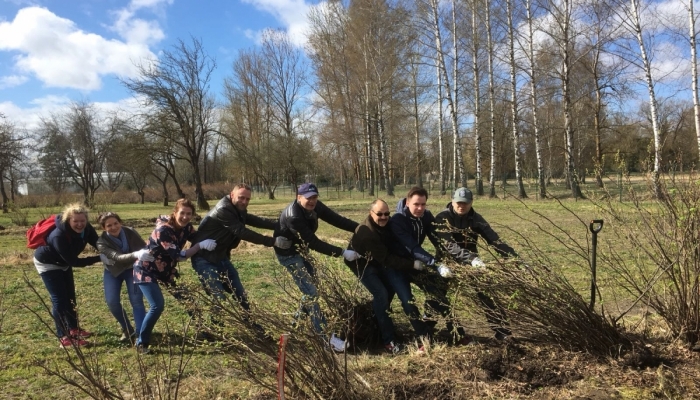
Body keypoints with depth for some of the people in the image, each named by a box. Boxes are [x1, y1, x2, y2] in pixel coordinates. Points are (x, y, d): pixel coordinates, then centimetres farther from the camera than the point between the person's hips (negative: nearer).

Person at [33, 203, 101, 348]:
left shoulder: (86, 228, -19)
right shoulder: (59, 236, -39)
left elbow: (98, 243, -14)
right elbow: (73, 261, -35)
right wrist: (99, 258, -38)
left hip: (62, 262, 8)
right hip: (47, 263, -7)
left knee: (70, 296, 16)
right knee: (59, 299, -9)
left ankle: (74, 328, 31)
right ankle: (64, 337, -3)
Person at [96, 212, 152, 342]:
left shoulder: (131, 233, -23)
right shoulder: (102, 242, -28)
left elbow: (145, 248, -23)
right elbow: (118, 257, -44)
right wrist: (136, 255, -63)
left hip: (132, 268, 0)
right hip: (113, 271, 0)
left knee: (136, 300, -13)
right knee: (112, 302, -9)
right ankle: (127, 330, 14)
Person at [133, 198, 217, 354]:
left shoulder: (186, 227, -6)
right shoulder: (163, 230, -30)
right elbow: (178, 255, -32)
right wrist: (201, 245, -37)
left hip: (163, 270, 8)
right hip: (146, 270, -8)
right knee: (157, 305, -19)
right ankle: (141, 343, -3)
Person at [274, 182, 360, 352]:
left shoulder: (315, 207, -10)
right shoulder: (293, 217, -34)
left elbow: (336, 219, -11)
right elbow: (314, 243, -34)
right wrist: (342, 253, -35)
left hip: (301, 249, 9)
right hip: (288, 253, -9)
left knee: (312, 285, 17)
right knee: (311, 292, -13)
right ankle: (327, 338, -11)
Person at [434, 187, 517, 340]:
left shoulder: (476, 219, -4)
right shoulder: (442, 218, -16)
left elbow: (494, 240, -7)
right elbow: (450, 245, -28)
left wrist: (515, 259, -17)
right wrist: (472, 258, -42)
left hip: (472, 265, 3)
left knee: (488, 296, -4)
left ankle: (503, 332, 7)